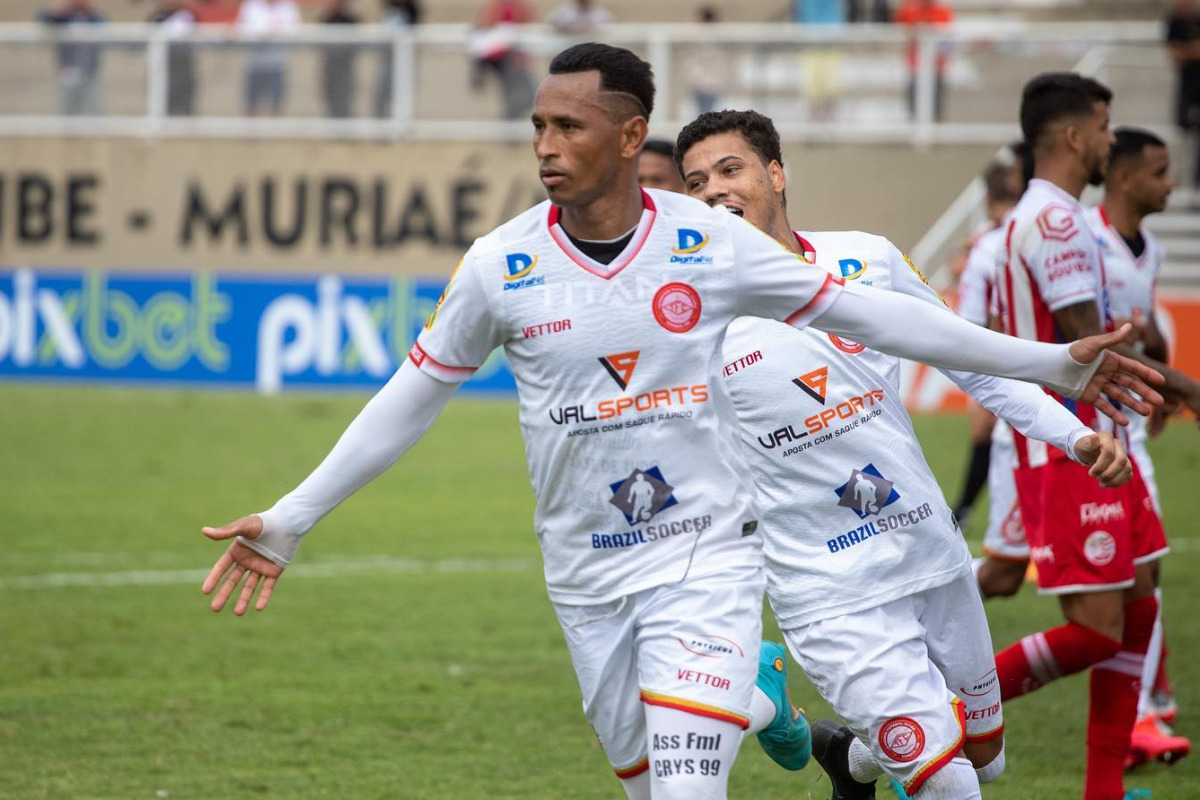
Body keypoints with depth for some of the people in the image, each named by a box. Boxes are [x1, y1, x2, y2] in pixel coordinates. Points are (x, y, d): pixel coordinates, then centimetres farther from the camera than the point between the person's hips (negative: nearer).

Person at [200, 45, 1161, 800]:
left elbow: (864, 313, -1)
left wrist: (1053, 363, -2)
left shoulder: (709, 242, -8)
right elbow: (408, 403, 5)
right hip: (588, 579, 2)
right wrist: (289, 522, 5)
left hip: (707, 557, -2)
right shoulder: (500, 265, -5)